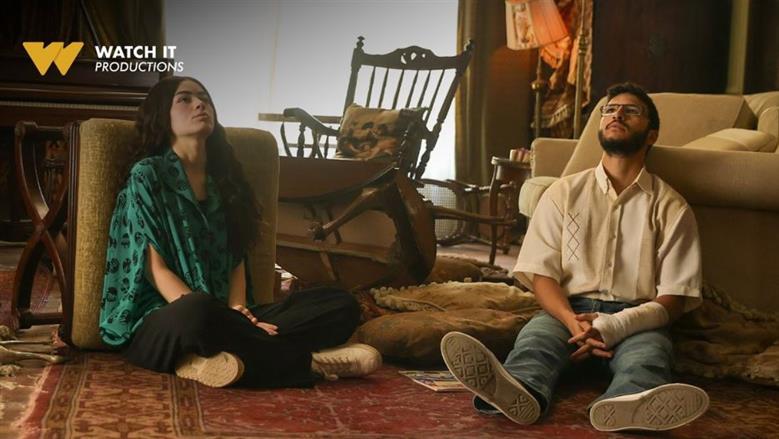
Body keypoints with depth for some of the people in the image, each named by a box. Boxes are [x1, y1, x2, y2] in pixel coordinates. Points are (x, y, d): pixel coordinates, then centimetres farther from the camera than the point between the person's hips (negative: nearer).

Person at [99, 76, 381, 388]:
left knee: (342, 305, -11)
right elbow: (156, 268, -9)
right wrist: (212, 318, -21)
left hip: (219, 316, 6)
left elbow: (236, 258, 12)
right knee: (196, 311, -43)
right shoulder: (147, 174, -1)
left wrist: (236, 312, -9)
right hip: (162, 323, -5)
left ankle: (224, 358, -28)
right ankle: (306, 359, -23)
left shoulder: (224, 178, 18)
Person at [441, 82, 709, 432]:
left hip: (636, 319, -1)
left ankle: (626, 406, -70)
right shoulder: (564, 193, 13)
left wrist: (614, 326, -17)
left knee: (646, 356, -35)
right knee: (535, 337, -33)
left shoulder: (670, 206, 8)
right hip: (569, 309, 1)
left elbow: (674, 297, 2)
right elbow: (542, 273, 4)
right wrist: (573, 322, -17)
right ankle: (518, 393, -67)